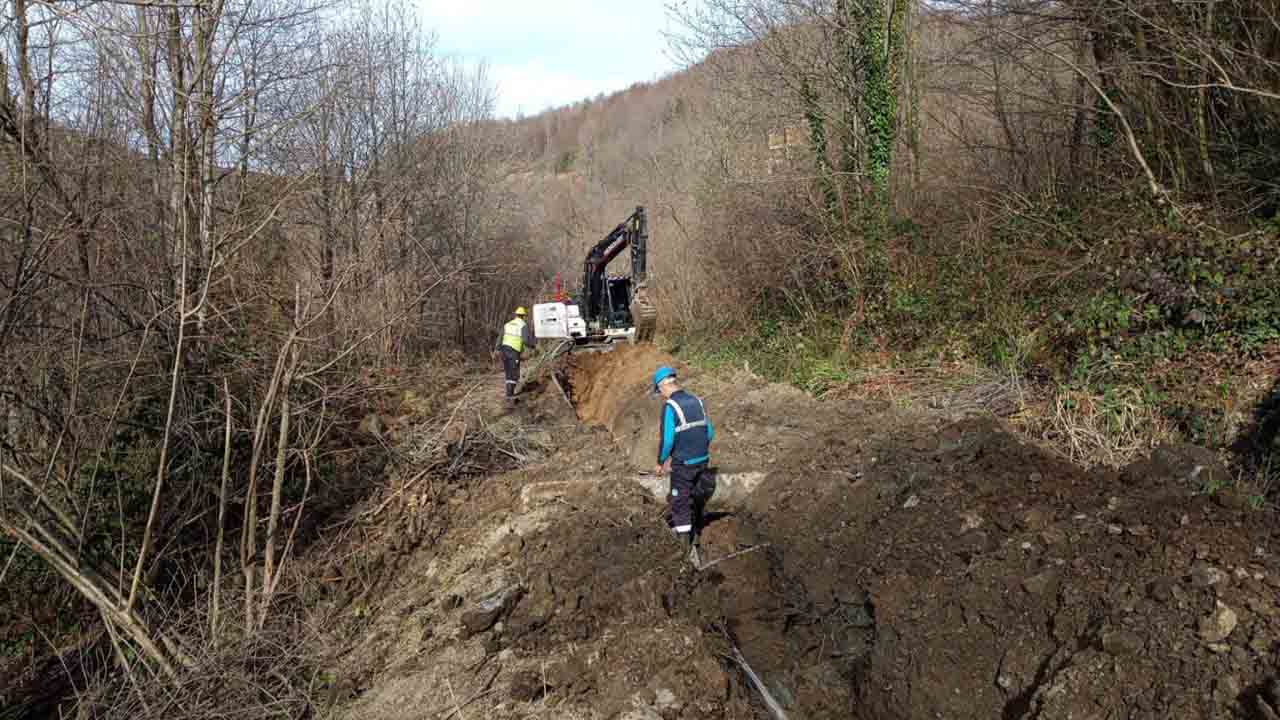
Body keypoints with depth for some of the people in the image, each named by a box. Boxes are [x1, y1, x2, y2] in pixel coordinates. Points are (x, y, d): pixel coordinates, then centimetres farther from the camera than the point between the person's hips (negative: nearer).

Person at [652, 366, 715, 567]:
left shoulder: (669, 406, -16)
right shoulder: (696, 401, 6)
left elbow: (667, 440, -19)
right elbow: (710, 432, 10)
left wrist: (660, 463, -4)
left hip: (682, 464, -7)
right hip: (702, 460, 7)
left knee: (680, 506, 3)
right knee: (696, 501, 21)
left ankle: (691, 550, 1)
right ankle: (694, 537, 36)